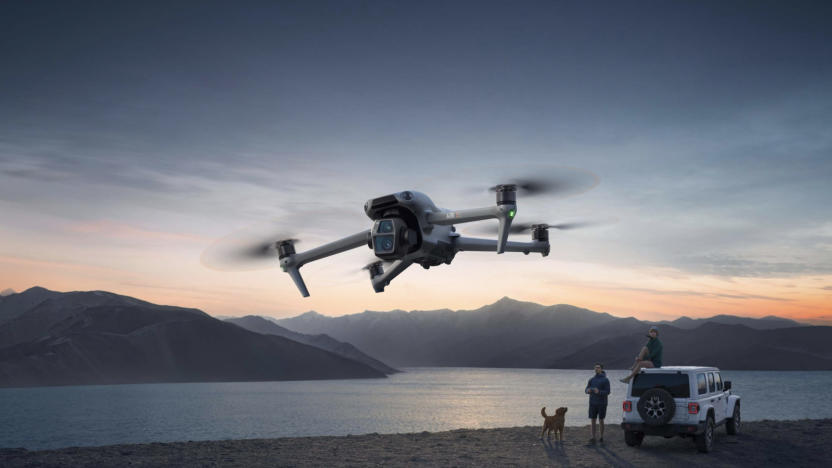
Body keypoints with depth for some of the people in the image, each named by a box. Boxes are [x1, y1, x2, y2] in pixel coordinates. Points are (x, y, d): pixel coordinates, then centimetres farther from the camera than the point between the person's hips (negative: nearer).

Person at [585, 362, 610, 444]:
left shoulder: (605, 380, -6)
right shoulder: (591, 380, 8)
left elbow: (607, 392, -12)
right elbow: (586, 390, 6)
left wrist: (599, 392, -30)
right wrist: (588, 390, -20)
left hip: (602, 403, -4)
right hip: (593, 403, 4)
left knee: (601, 420, 3)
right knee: (593, 420, 1)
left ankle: (601, 437, 16)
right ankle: (593, 438, 2)